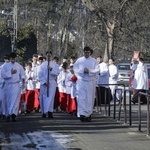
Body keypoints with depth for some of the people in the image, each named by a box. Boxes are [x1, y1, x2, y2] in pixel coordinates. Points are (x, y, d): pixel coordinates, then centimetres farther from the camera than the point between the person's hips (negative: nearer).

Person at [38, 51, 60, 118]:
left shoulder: (54, 64, 8)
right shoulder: (43, 64, 7)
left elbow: (57, 73, -3)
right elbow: (40, 74, 2)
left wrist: (51, 69, -17)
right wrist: (44, 82, -7)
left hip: (52, 82, -1)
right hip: (44, 83, 1)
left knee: (51, 97, -13)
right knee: (43, 97, 1)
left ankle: (50, 112, -20)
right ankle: (44, 112, 12)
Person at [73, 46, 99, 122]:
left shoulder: (94, 61, 7)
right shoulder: (79, 60, 9)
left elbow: (97, 70, -2)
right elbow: (75, 69, 2)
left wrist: (89, 71, -15)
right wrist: (82, 71, -14)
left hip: (91, 82, 1)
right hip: (81, 81, -1)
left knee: (90, 98, 4)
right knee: (81, 98, -11)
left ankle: (88, 114, 14)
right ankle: (82, 114, -18)